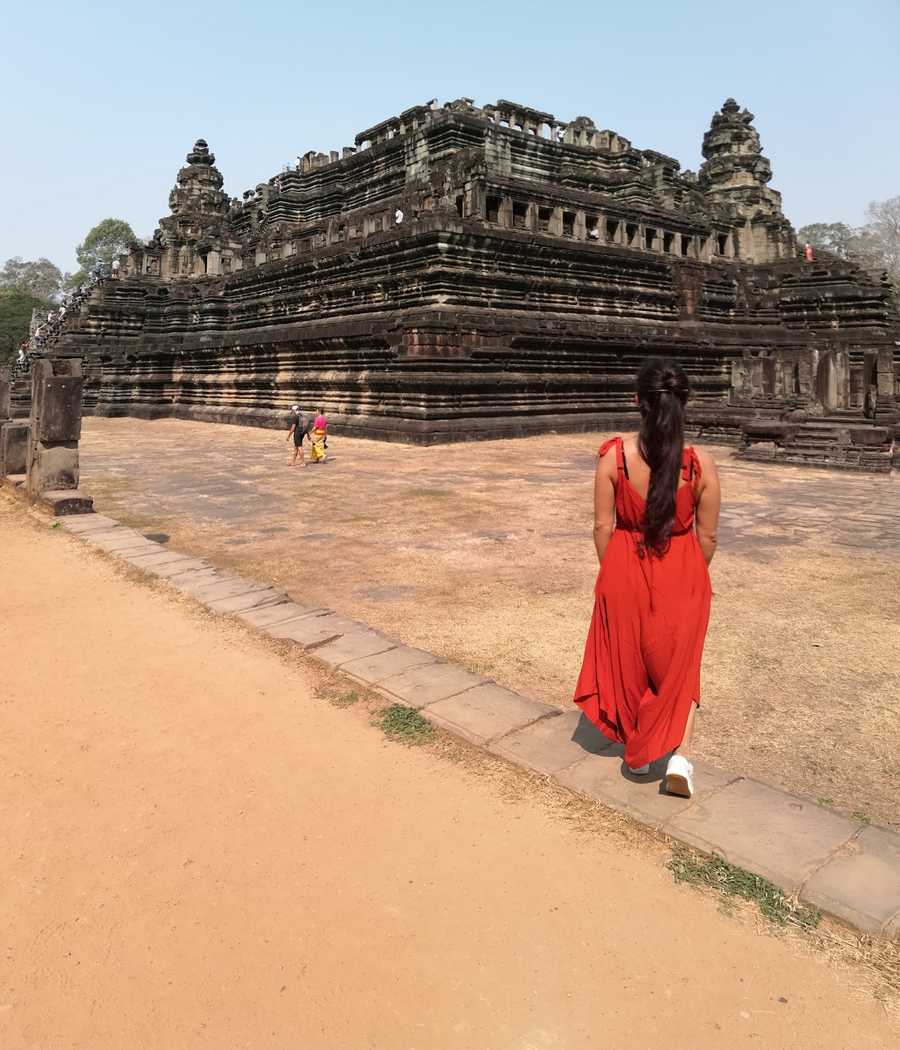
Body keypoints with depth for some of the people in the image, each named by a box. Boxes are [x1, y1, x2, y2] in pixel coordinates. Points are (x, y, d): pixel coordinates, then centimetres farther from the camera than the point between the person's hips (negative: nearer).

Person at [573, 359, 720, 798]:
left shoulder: (614, 455, -15)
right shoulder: (701, 462, -14)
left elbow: (603, 525, -8)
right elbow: (707, 536, -6)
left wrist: (612, 573, 9)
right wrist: (693, 576, 13)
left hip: (624, 573, 0)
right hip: (682, 577, 0)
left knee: (628, 665, 21)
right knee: (678, 669, 23)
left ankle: (636, 754, 36)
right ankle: (680, 756, 13)